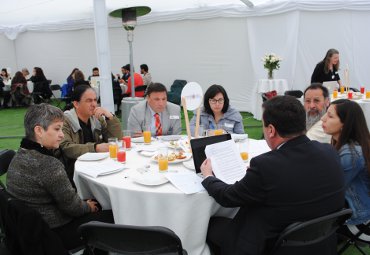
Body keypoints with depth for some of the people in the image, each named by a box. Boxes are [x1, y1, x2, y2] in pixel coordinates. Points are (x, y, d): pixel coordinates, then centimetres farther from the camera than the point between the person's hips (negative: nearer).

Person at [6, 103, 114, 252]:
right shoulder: (48, 164, -28)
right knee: (112, 217, 1)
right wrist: (88, 206, 0)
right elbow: (72, 206, -19)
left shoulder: (20, 156, 1)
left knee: (99, 206, 20)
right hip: (54, 233, -9)